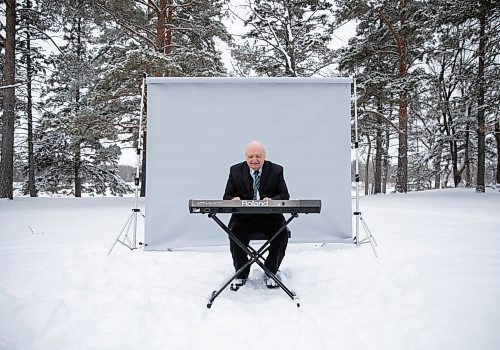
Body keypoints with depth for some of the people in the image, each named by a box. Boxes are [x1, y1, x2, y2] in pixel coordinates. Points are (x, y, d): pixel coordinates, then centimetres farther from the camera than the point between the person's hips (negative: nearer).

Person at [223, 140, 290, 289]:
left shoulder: (276, 170, 3)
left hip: (269, 217, 0)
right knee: (235, 233, -28)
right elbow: (227, 196, 6)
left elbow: (285, 195, 1)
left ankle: (270, 273, -2)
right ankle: (241, 274, -3)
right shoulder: (235, 171, 5)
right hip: (244, 217, 0)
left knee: (282, 234, -26)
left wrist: (272, 200, -22)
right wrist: (233, 200, -19)